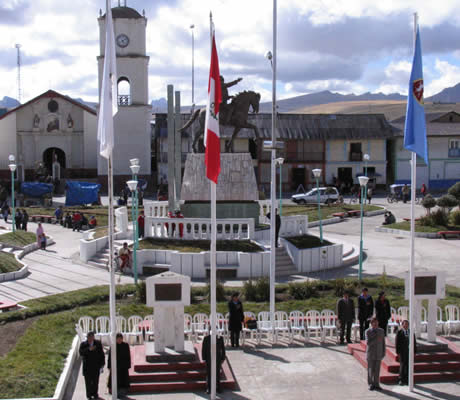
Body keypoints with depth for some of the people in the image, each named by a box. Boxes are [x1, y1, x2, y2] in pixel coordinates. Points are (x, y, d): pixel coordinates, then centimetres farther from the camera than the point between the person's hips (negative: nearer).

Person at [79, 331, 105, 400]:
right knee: (88, 381, 2)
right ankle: (89, 394, 15)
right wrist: (89, 349, -27)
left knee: (95, 381, 4)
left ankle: (95, 393, 18)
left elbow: (101, 354, 4)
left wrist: (102, 363, -1)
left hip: (96, 366, 1)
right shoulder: (83, 344, 0)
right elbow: (81, 353, -16)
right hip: (87, 366, 0)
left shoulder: (98, 343, 2)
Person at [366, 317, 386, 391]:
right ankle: (371, 384, 14)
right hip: (370, 354, -2)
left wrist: (383, 353, 5)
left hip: (379, 354, 2)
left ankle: (376, 384, 11)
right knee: (371, 370, 4)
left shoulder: (381, 331, 5)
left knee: (377, 370, 3)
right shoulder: (368, 332, -5)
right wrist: (376, 339, -22)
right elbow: (368, 343, -14)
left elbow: (383, 342, 8)